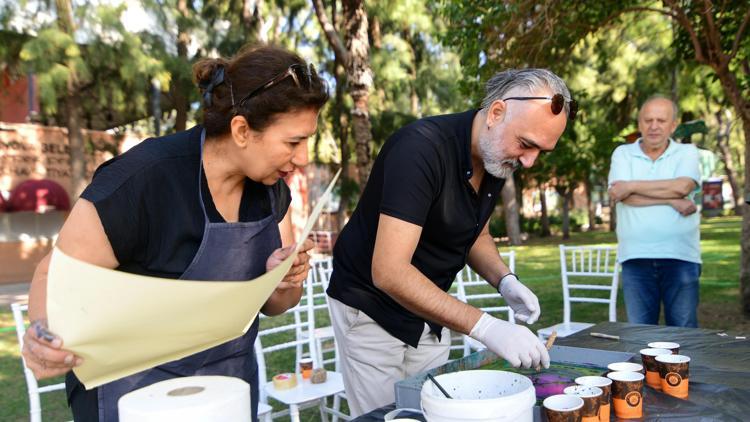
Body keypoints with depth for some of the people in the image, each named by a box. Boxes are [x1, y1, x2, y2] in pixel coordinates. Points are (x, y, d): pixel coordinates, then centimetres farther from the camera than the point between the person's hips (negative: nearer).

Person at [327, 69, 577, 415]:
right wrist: (485, 327, -37)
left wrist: (505, 281, -8)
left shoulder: (499, 158, -3)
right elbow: (389, 272, -34)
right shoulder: (421, 147, -28)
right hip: (372, 311, -6)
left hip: (428, 311, 7)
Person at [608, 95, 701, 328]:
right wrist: (672, 201, -10)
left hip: (680, 256, 0)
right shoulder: (623, 154, 8)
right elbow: (622, 196, -8)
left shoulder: (687, 152, 8)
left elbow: (682, 187, -13)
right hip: (636, 257, 1)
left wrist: (631, 186, -8)